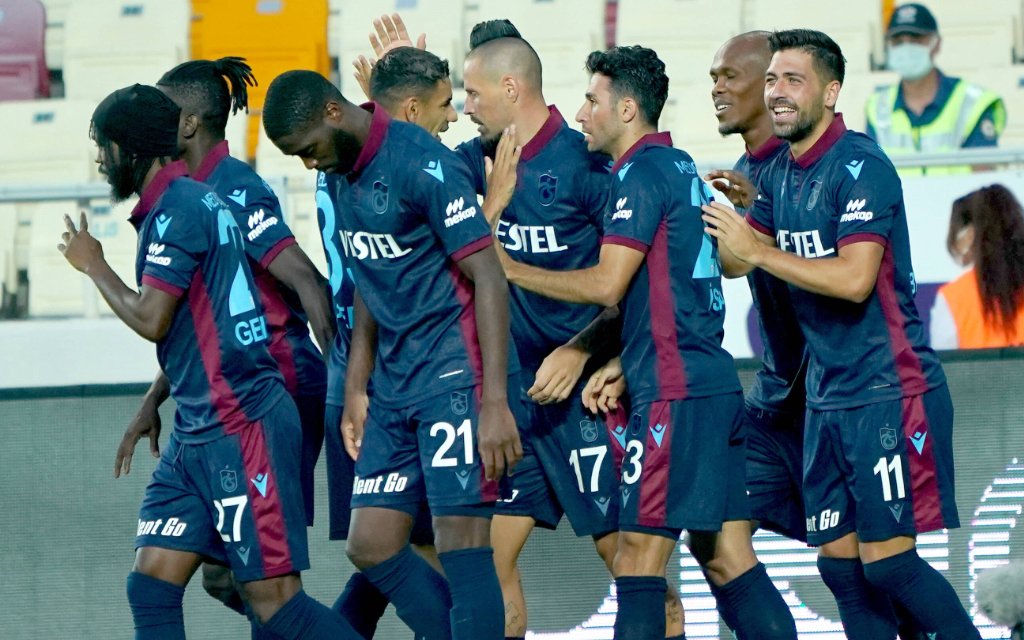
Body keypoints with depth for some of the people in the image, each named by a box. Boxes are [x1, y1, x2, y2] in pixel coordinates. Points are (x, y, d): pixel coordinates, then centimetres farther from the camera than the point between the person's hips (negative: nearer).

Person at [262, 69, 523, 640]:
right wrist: (355, 392, 20)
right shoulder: (346, 176, 12)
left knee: (462, 549, -10)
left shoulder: (423, 165, -15)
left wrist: (495, 404, -22)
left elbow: (489, 279, -18)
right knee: (371, 546, 6)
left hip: (455, 378, -9)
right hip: (396, 389, 9)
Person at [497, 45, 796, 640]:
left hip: (673, 390, -9)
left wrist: (509, 270, -6)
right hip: (717, 383, 9)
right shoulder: (681, 167, 19)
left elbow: (607, 284, -15)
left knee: (639, 556, -9)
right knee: (726, 555, 7)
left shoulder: (642, 172, -9)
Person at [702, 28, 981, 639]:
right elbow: (733, 262, 18)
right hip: (828, 399, 8)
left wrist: (759, 251, -19)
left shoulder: (860, 166, -15)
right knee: (840, 561, 7)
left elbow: (855, 279, -23)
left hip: (890, 393, -8)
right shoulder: (780, 175, 11)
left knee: (887, 560, -11)